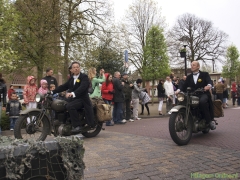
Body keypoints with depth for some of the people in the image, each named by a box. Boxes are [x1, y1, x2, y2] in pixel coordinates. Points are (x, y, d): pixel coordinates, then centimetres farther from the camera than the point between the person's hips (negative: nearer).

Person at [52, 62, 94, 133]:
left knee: (69, 106, -30)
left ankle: (77, 126, -23)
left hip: (82, 99, -8)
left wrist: (73, 93, -38)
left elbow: (82, 87, -22)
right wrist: (52, 92, 8)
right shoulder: (71, 78, 20)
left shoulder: (84, 76, -5)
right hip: (73, 99, 8)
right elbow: (64, 86, 18)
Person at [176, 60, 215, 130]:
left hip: (203, 94, -3)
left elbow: (210, 81, -9)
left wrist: (209, 85, -34)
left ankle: (210, 121, -23)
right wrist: (179, 90, -11)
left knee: (202, 101, -37)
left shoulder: (204, 74, 10)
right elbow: (184, 86, 11)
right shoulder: (189, 77, 22)